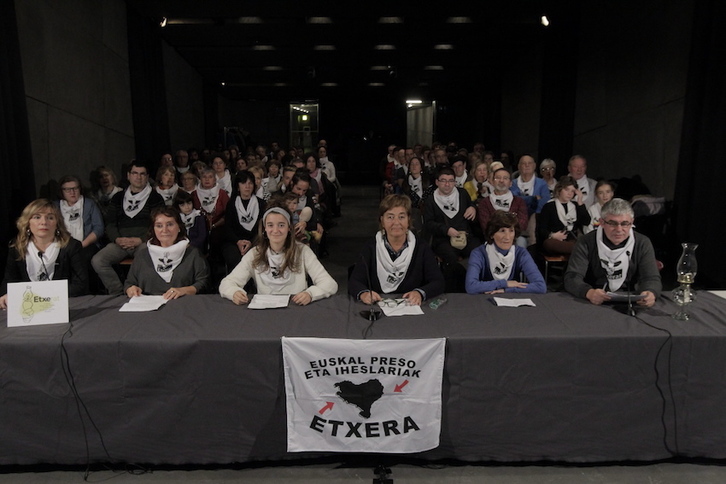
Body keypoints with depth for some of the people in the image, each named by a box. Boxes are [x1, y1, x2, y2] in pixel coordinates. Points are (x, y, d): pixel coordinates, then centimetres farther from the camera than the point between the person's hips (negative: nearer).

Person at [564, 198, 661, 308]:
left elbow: (652, 278, -2)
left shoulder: (643, 244, 2)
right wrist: (589, 293, -35)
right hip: (592, 304, -3)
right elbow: (572, 278, -13)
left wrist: (650, 293, -28)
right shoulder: (586, 243, -6)